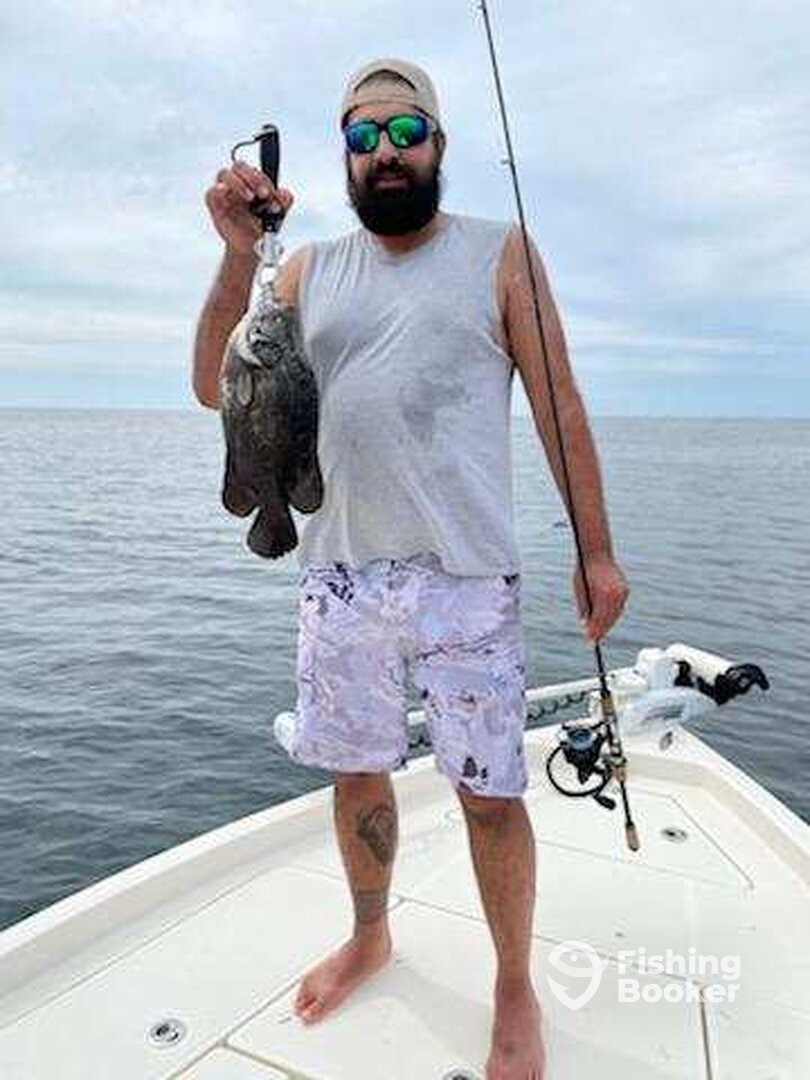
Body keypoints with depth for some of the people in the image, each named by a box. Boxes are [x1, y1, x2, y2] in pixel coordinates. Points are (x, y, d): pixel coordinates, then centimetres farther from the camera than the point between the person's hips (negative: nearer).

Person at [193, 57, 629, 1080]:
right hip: (338, 573, 4)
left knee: (490, 794, 1)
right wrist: (237, 253, -8)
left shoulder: (501, 254, 5)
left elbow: (560, 407, 2)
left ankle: (514, 993, 24)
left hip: (465, 577, -3)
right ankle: (369, 936, 40)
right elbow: (216, 389, 4)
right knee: (356, 771, 16)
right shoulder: (309, 268, 12)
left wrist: (596, 550, -3)